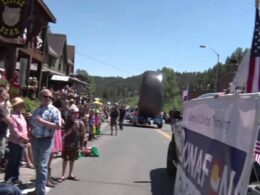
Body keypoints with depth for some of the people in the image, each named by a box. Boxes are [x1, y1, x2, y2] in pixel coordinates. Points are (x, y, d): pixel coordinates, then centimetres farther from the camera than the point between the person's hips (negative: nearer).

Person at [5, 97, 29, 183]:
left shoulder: (21, 116, 12)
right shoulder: (13, 116, -16)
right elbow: (14, 130, -21)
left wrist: (26, 138, 4)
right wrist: (23, 138, -19)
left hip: (21, 143, 8)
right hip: (14, 142, -8)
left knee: (17, 162, 15)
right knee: (12, 162, 0)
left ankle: (15, 178, 24)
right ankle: (8, 179, 10)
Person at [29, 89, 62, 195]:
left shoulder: (54, 110, -8)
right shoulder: (36, 110, 13)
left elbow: (58, 126, -17)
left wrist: (43, 121, -22)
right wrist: (30, 133, 4)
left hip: (46, 141, -7)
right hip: (35, 140, 7)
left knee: (42, 166, -7)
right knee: (37, 165, 16)